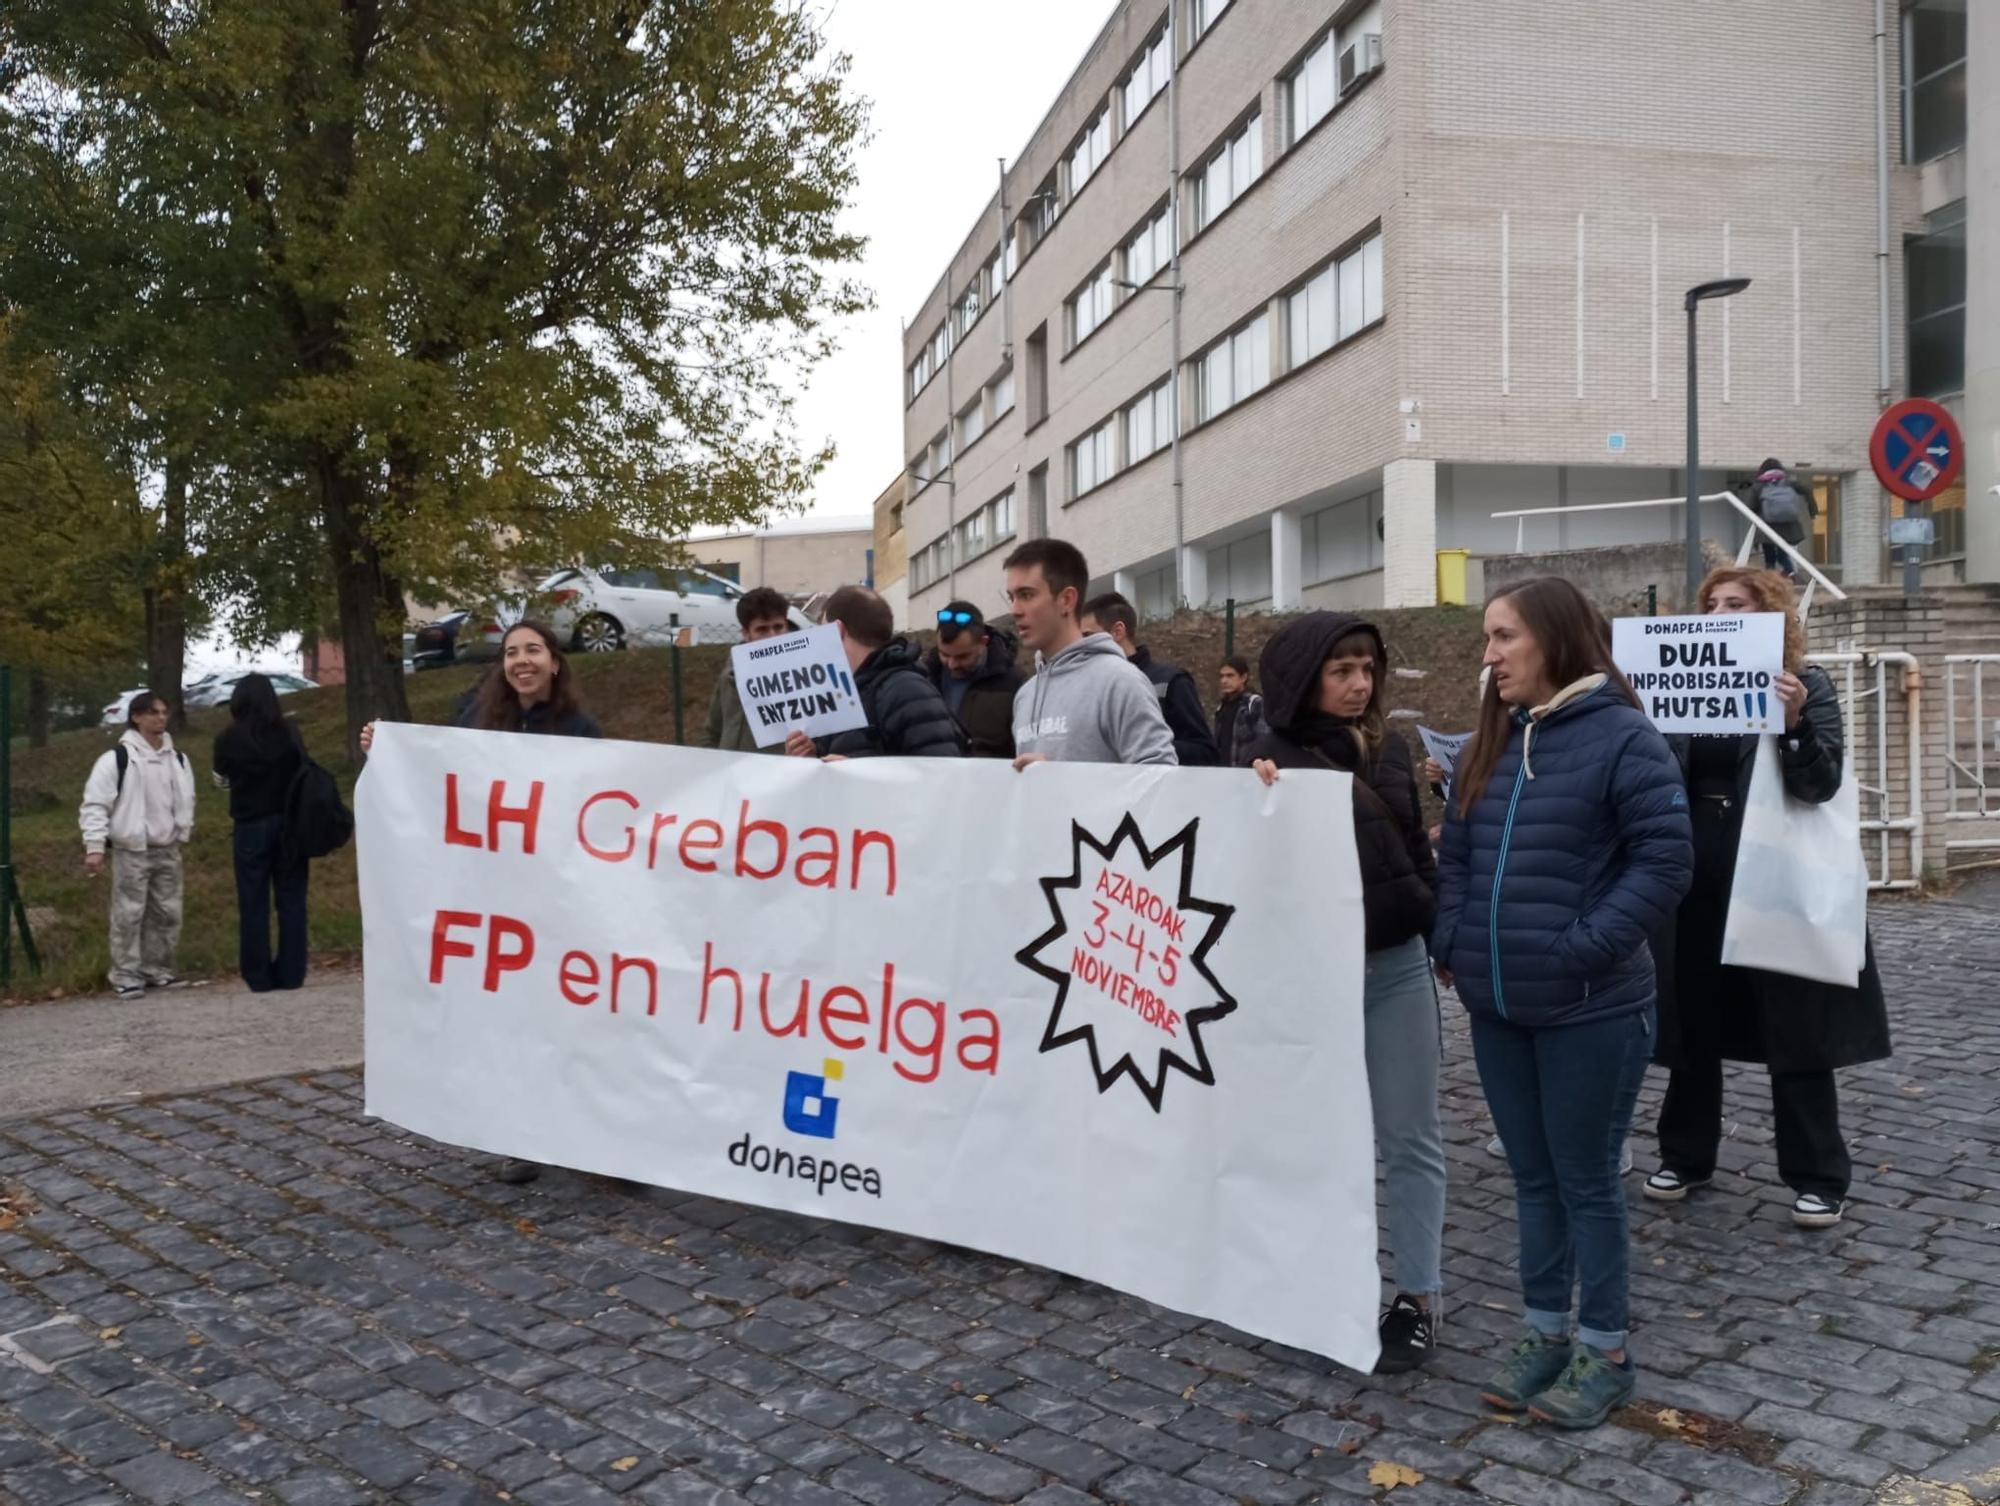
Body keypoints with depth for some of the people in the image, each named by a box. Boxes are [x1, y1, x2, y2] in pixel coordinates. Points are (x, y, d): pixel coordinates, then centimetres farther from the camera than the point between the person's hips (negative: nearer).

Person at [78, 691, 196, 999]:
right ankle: (126, 975, 5)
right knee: (129, 914, -3)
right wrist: (94, 846, -17)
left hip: (167, 850, 5)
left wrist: (182, 834, 12)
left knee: (167, 913, 9)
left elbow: (185, 801, 18)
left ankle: (157, 970, 22)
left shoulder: (177, 760, 8)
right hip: (131, 851, -5)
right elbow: (94, 804, -11)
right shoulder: (117, 758, -9)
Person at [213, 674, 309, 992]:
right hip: (289, 823, 1)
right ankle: (290, 973, 10)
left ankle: (258, 976, 10)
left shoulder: (228, 738, -6)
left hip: (251, 826, -1)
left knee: (254, 902, 7)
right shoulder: (288, 732, -7)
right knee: (291, 898, 8)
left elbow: (221, 780, 10)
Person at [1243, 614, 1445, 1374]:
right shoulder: (1271, 757, -4)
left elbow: (1416, 847, 14)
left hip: (1397, 965, 3)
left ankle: (1417, 1297, 15)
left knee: (1409, 1137, 6)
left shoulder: (1388, 747, 7)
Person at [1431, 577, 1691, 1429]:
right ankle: (1546, 1333, 30)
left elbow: (1666, 860, -15)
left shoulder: (1621, 736, -11)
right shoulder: (1489, 745, 10)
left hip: (1589, 1009, -6)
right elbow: (1456, 856, 15)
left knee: (1585, 1179, 6)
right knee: (1532, 1176, 16)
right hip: (1495, 1006, 6)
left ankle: (1605, 1353, 22)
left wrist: (1584, 947, -20)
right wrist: (1451, 946, 4)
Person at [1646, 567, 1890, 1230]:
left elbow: (1819, 784, -12)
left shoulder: (1807, 685, -3)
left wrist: (1793, 721, -30)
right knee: (1691, 1024, 12)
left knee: (1795, 1033, 4)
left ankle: (1819, 1178, 15)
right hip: (1694, 880, 4)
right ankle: (1685, 1157, 25)